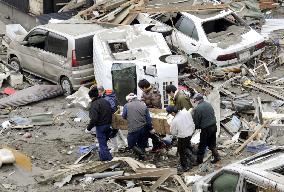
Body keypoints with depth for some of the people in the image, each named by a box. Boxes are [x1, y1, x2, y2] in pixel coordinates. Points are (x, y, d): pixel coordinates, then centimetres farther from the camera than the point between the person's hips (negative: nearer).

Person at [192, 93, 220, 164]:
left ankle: (199, 160, 17)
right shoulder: (208, 104, 5)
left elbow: (196, 121, -10)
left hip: (205, 129, -7)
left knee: (202, 146, 7)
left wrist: (196, 127, 9)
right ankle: (216, 157, 25)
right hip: (214, 126, 7)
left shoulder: (197, 108, -18)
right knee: (212, 143, 22)